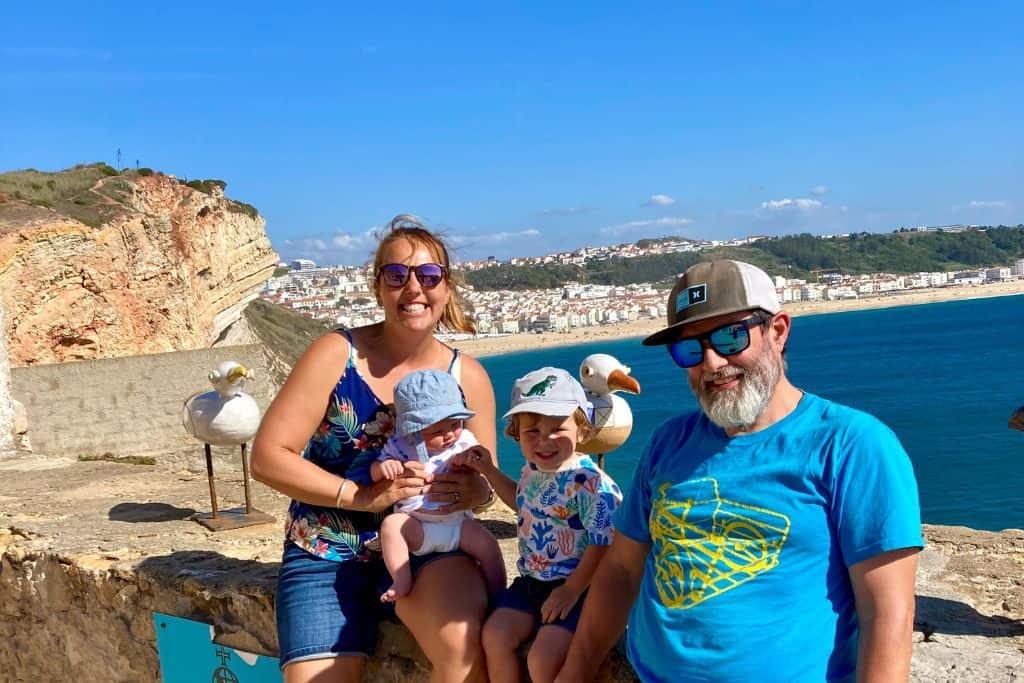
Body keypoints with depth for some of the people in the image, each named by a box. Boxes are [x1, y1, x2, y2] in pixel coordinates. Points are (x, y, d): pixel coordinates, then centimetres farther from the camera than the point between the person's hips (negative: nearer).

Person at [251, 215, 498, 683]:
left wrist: (476, 491, -15)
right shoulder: (336, 355, -7)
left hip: (424, 544, 1)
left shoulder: (468, 377, 1)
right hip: (327, 551, 0)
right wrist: (359, 495, -19)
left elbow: (485, 480, 10)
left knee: (462, 641, -29)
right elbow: (267, 457, -10)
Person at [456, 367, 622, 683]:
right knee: (495, 636, -10)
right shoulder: (532, 469, 5)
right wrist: (489, 470, 21)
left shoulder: (589, 481, -21)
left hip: (574, 587, -8)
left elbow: (602, 544, -22)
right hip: (532, 581, 8)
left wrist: (571, 591, -20)